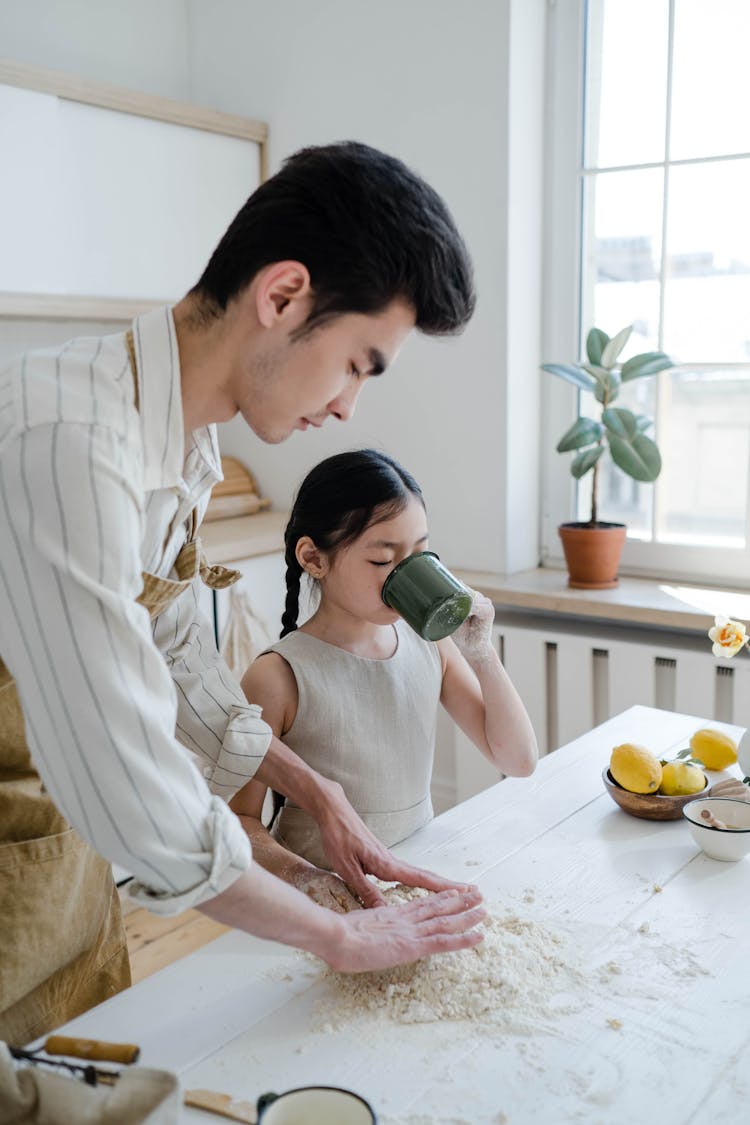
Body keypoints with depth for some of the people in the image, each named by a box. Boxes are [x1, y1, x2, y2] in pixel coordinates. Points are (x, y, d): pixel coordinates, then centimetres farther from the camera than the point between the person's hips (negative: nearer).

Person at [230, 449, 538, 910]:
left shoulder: (429, 643, 2)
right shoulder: (280, 677, -14)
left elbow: (519, 760, 5)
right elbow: (240, 817, -11)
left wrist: (481, 653, -7)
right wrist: (301, 874, -31)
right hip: (334, 902, -5)